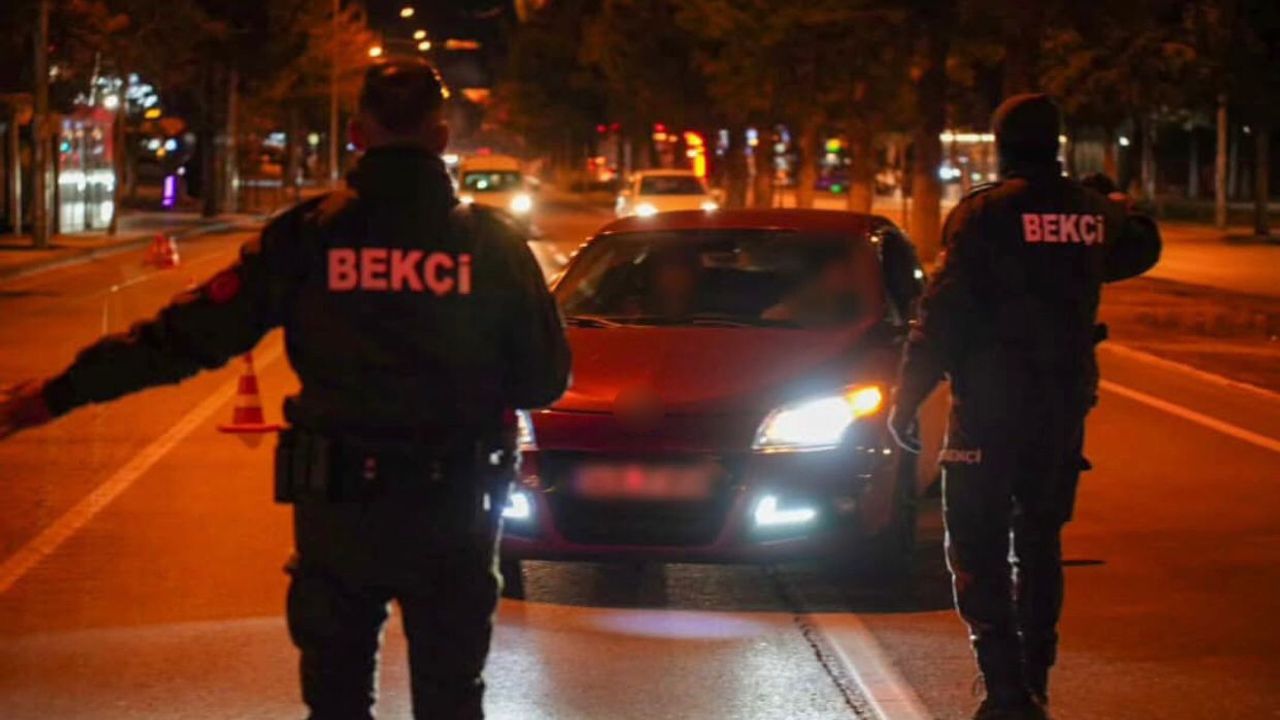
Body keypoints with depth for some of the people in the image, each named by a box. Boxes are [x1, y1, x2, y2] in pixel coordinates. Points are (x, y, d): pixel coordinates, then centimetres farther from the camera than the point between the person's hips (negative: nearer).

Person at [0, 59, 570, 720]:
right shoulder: (493, 243, -6)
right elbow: (543, 380, -2)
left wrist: (60, 393, 1)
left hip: (337, 513, 0)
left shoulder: (307, 237, -8)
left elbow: (189, 335, -6)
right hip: (456, 516, 0)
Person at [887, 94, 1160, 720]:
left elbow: (943, 315, -14)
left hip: (991, 407, -5)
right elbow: (1142, 248, 28)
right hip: (1065, 406, 5)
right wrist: (1120, 210, 50)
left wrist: (906, 400, -8)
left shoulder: (985, 214, -12)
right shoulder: (1092, 213, 5)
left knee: (977, 548, -1)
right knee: (1040, 541, 17)